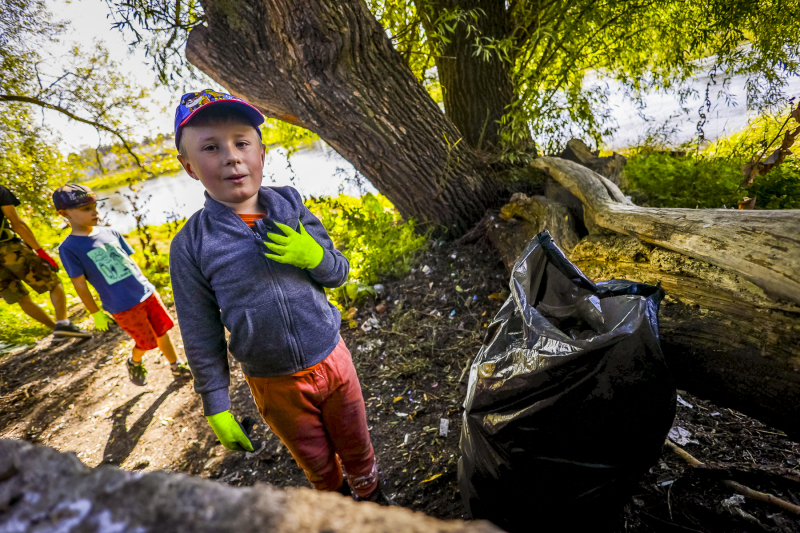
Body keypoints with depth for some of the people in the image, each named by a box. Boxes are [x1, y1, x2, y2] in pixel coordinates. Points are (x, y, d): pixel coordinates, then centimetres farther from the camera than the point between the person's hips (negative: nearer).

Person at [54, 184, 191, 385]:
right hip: (123, 307, -4)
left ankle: (176, 367, 27)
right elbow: (79, 284, -6)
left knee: (163, 331, 10)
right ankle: (134, 363, 36)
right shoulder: (69, 248, -9)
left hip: (147, 294, 5)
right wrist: (96, 313, -4)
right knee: (146, 343, 3)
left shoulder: (110, 233, 6)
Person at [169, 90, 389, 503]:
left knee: (357, 449, 21)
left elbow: (339, 272, -1)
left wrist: (312, 256, -23)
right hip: (276, 386, -1)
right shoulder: (191, 246, -12)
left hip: (332, 360, 2)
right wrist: (216, 406, 1)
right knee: (318, 464, 21)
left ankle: (373, 501, 52)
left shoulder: (291, 208, -7)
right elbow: (202, 335, -4)